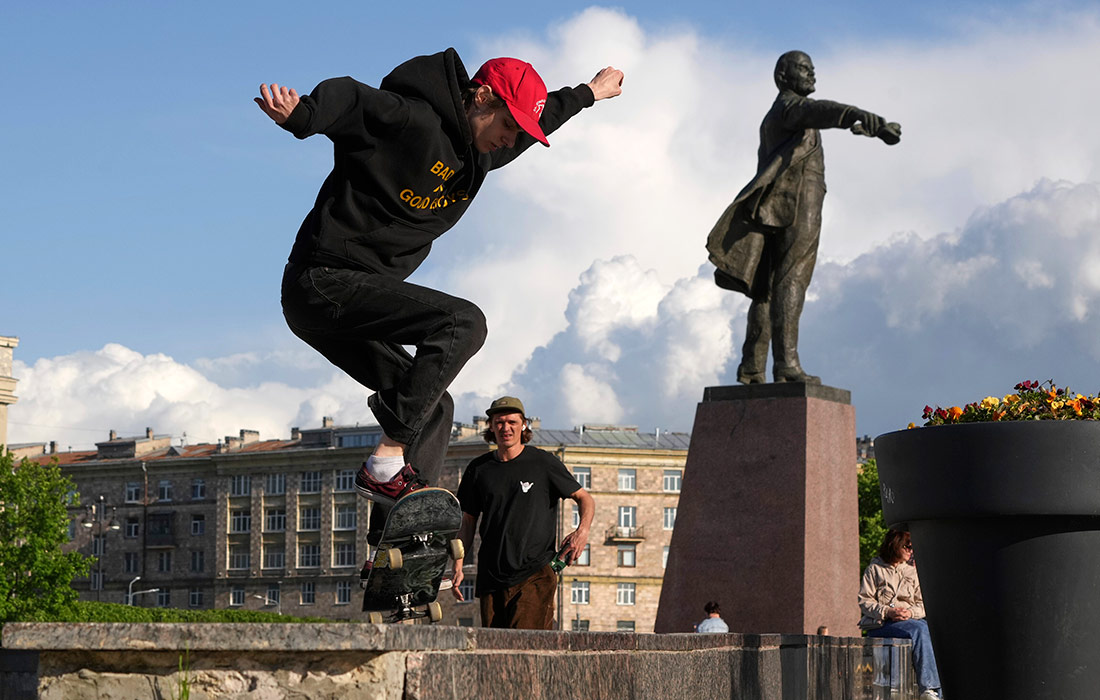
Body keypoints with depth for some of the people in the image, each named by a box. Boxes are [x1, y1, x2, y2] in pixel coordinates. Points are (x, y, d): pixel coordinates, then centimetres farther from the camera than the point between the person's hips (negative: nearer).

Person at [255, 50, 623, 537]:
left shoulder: (477, 152, 15)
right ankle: (387, 461, -24)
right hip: (325, 280, -10)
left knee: (431, 407, 9)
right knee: (462, 323, -22)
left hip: (341, 297, 10)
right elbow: (350, 100, -30)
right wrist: (299, 116, -51)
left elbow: (538, 122, 34)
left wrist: (589, 93, 48)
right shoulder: (411, 120, -14)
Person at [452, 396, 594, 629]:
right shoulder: (478, 469, 11)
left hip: (535, 573, -4)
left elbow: (584, 498, 10)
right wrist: (458, 567, 8)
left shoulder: (544, 463, 2)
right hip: (492, 576, 4)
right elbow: (468, 521, 18)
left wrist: (582, 531, -11)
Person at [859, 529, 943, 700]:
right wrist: (887, 612, -16)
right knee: (919, 629, -33)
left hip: (910, 619, 4)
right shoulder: (875, 569, 9)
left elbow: (922, 603, 13)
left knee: (926, 627, -31)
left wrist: (911, 612, -10)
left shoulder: (912, 570, 21)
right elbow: (865, 602, 1)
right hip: (879, 624, -4)